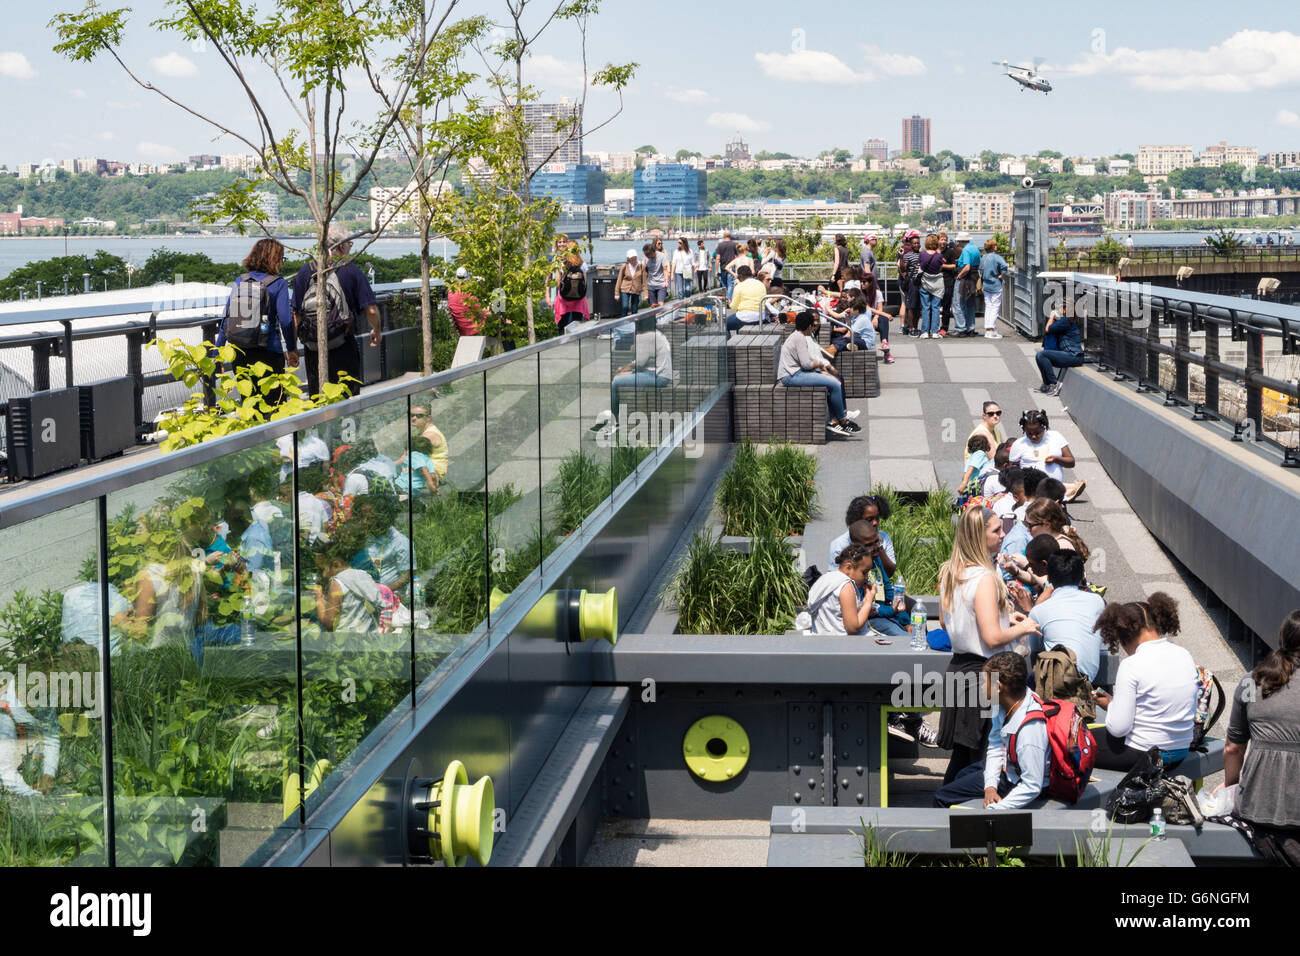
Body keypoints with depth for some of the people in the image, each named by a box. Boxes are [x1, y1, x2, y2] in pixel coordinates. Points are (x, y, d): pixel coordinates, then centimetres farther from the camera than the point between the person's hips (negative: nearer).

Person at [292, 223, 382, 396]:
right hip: (344, 348, -2)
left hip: (313, 347, 2)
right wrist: (376, 331, 13)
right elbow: (371, 310, -7)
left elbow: (296, 313, 0)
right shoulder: (352, 271, -6)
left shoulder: (305, 271, 1)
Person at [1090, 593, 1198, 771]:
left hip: (1143, 755, -8)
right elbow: (1192, 713, 11)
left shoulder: (1132, 665, -19)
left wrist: (1110, 704, 2)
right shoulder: (1184, 656, 2)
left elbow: (1118, 728, -20)